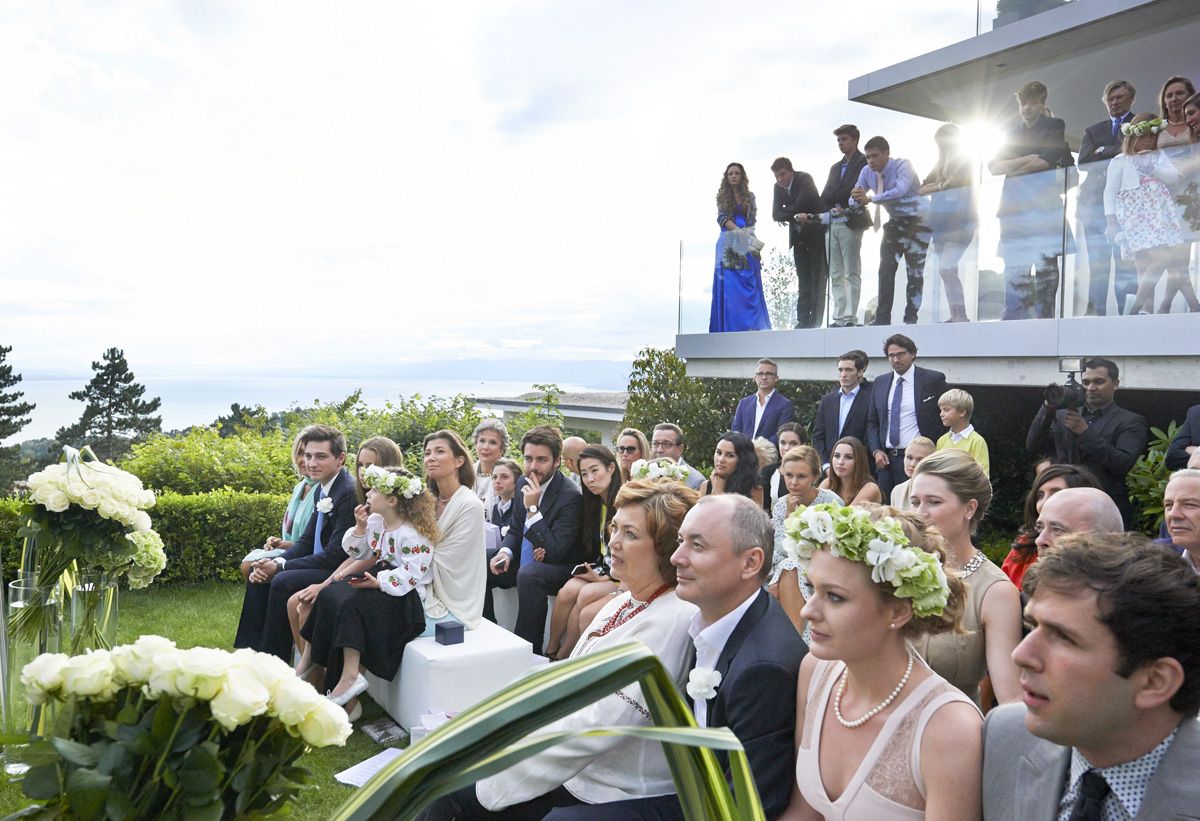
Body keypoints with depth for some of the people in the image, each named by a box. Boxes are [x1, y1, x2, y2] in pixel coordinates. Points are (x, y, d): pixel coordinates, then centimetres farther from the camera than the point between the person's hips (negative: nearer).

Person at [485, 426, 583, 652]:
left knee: (529, 575, -37)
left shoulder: (571, 497, -24)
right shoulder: (523, 483, 0)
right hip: (523, 561, 8)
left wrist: (533, 508, -30)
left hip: (560, 568, -8)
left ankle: (529, 649, -24)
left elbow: (554, 552, -26)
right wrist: (505, 552, -10)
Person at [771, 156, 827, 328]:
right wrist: (796, 216, -23)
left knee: (817, 279, -5)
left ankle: (815, 320, -6)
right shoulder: (778, 187, 2)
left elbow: (800, 205, -27)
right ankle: (803, 320, 5)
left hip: (816, 233, -6)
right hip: (799, 236, 6)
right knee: (803, 281, 5)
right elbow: (776, 214, -8)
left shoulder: (805, 179, -14)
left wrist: (785, 213, -12)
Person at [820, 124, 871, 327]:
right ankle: (839, 317, 4)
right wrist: (832, 208, -5)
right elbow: (824, 197, 14)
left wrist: (834, 200, -4)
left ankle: (850, 317, -9)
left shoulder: (864, 162, 4)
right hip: (832, 224, 7)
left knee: (852, 274, -7)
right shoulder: (835, 167, 24)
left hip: (850, 223, -7)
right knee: (835, 275, 3)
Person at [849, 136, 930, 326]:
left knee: (915, 271, -7)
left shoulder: (903, 166, -20)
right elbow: (856, 198, -3)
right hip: (896, 221, 6)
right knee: (886, 269, -3)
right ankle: (882, 318, -2)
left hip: (918, 220, -6)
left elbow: (901, 190, -37)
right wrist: (857, 200, -28)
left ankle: (910, 318, -2)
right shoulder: (867, 172, -2)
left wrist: (870, 199, -42)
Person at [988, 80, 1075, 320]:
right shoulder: (1012, 133, 22)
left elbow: (1045, 162, -6)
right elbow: (994, 166, 9)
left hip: (1044, 207, -4)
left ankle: (1044, 315, -10)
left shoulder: (1055, 126, 9)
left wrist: (1012, 169, 2)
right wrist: (1027, 159, -5)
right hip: (1014, 208, 4)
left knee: (1045, 263, -10)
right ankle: (1014, 318, -4)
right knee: (1014, 267, -3)